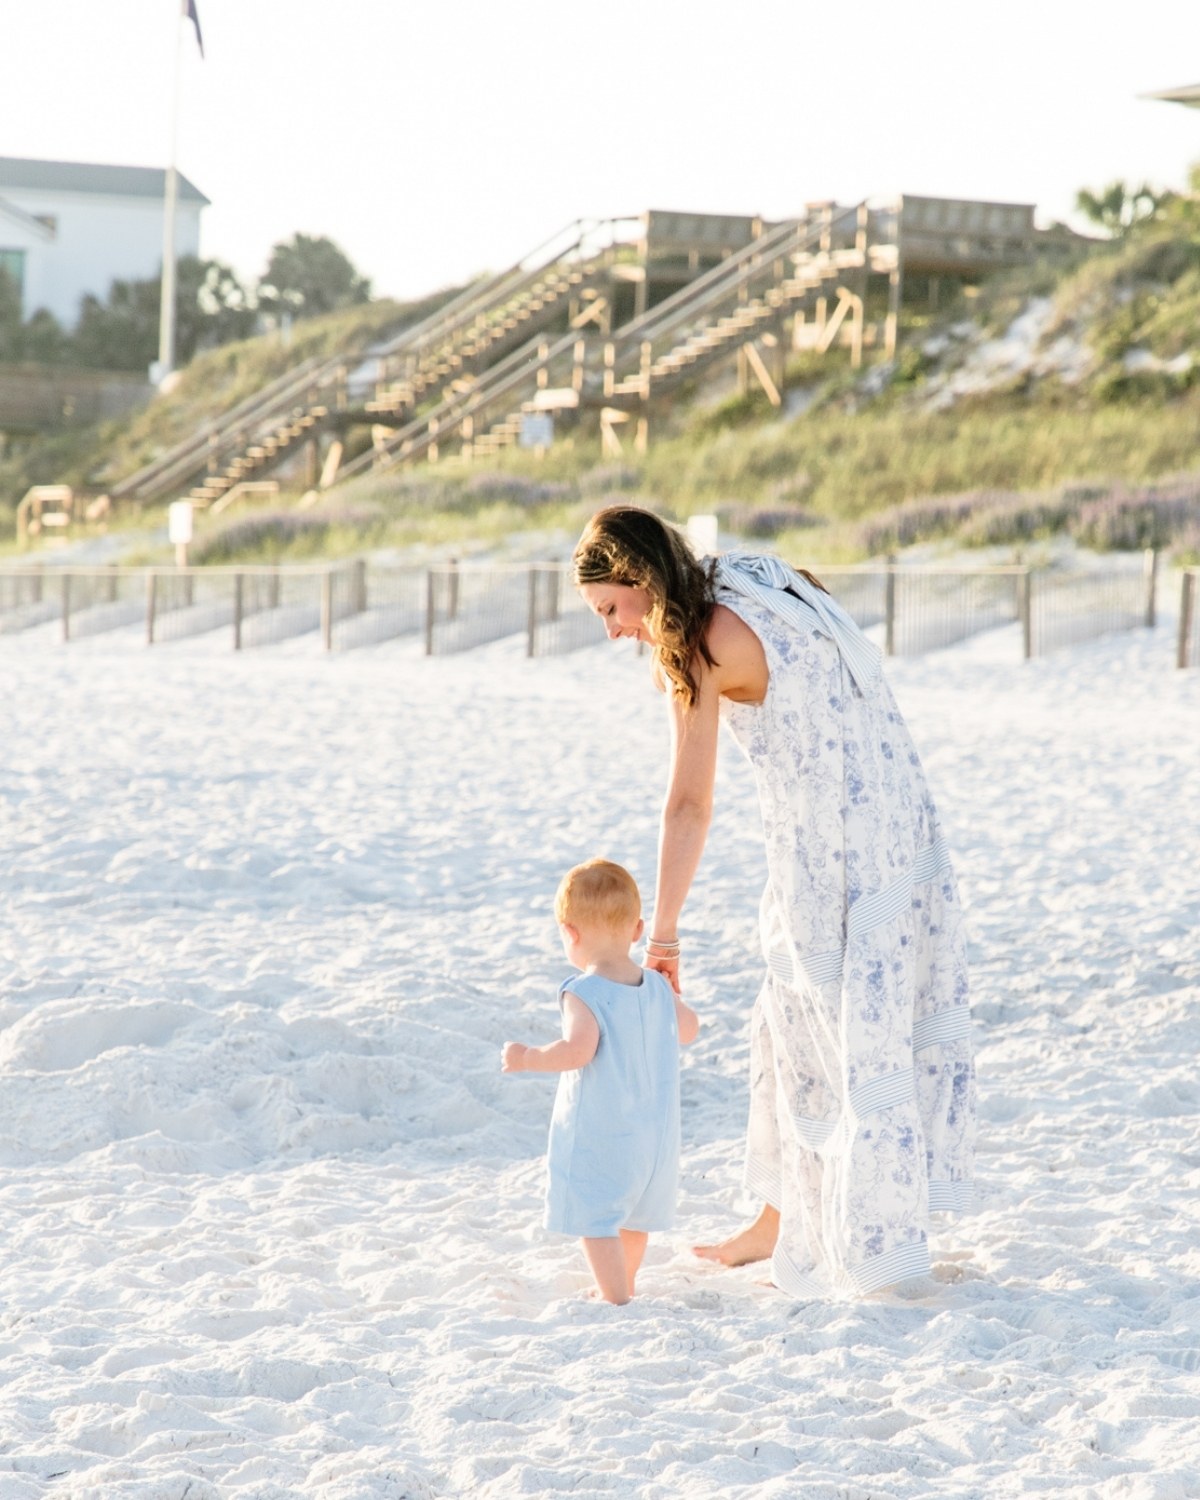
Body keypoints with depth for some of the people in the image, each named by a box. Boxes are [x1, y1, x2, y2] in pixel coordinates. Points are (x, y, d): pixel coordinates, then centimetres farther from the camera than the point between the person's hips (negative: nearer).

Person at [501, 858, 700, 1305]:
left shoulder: (583, 993, -20)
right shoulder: (657, 987, 2)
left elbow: (577, 1050, -32)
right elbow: (688, 1027, 17)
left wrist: (527, 1058, -17)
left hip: (598, 1136, -8)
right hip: (653, 1131, 8)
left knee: (595, 1220, -1)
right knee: (634, 1211, 24)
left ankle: (617, 1301, -4)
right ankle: (623, 1284, 41)